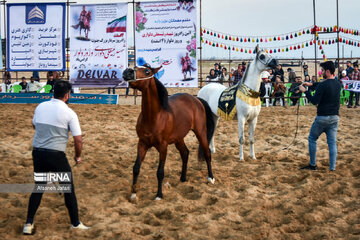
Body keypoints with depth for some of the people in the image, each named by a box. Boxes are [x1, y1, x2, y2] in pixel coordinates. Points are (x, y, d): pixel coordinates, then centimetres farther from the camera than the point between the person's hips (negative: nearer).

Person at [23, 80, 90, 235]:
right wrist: (78, 157, 4)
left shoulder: (40, 107, 3)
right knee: (68, 189, 12)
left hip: (37, 152, 5)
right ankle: (75, 223, 22)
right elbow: (78, 140, -11)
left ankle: (28, 224, 18)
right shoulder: (69, 113, -11)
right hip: (56, 155, -5)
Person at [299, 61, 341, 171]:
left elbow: (314, 101, -17)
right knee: (332, 142, 8)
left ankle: (312, 165, 15)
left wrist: (305, 91, -8)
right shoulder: (338, 84, 5)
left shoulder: (323, 85, -18)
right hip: (335, 117, 6)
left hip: (322, 117, -6)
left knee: (312, 139, 11)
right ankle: (332, 167, 6)